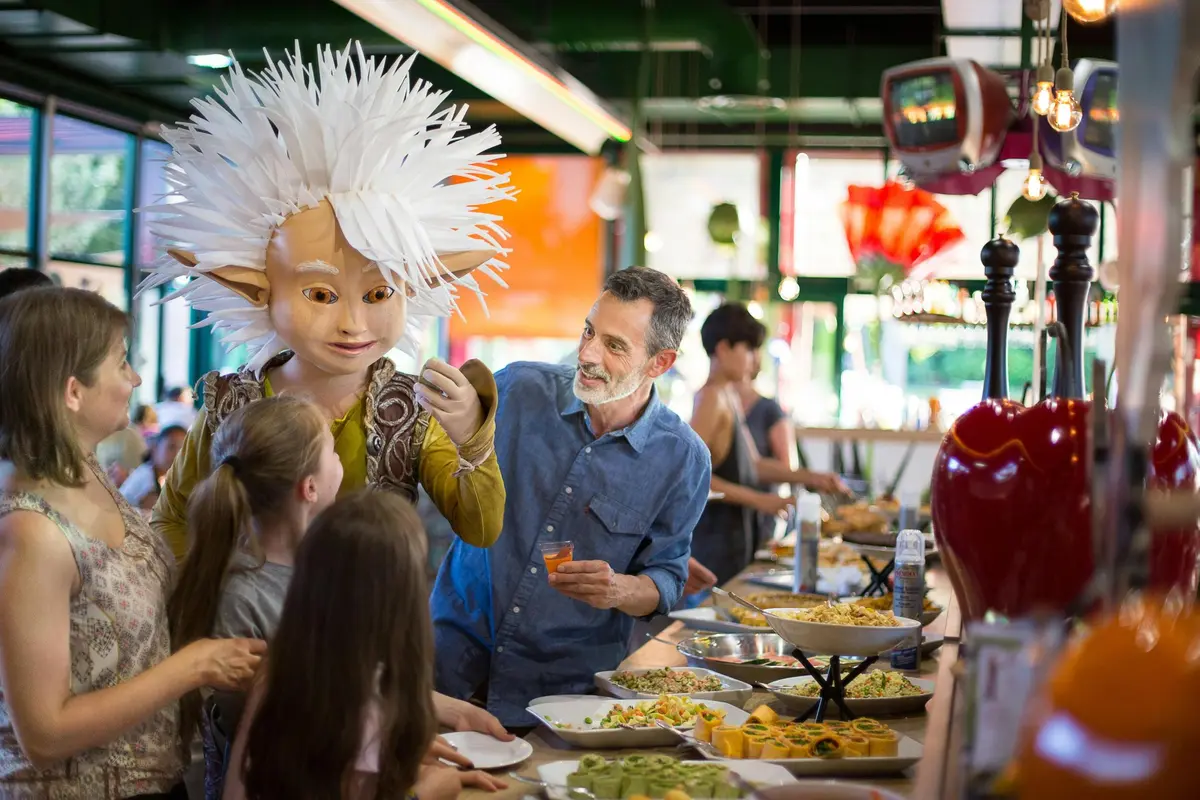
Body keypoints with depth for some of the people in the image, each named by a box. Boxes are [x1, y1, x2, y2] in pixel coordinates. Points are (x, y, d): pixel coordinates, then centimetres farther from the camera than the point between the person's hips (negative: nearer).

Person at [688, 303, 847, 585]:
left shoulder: (731, 397, 14)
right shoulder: (711, 398, -14)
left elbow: (753, 464, 21)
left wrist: (810, 478, 15)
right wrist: (758, 500, -20)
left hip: (737, 530, 9)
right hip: (715, 533, -9)